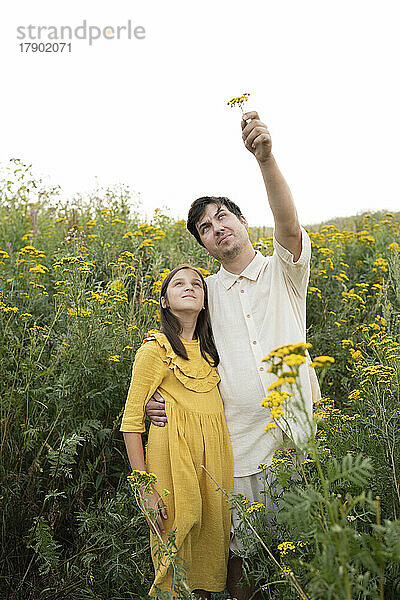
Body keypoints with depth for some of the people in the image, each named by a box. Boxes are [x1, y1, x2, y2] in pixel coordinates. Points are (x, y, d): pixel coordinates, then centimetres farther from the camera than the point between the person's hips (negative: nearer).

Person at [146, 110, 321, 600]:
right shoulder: (203, 292, 9)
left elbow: (289, 226, -19)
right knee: (240, 546, 10)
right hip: (240, 442, 2)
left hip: (299, 434, -1)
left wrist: (266, 158, -31)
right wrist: (156, 398, -5)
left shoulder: (284, 272, 2)